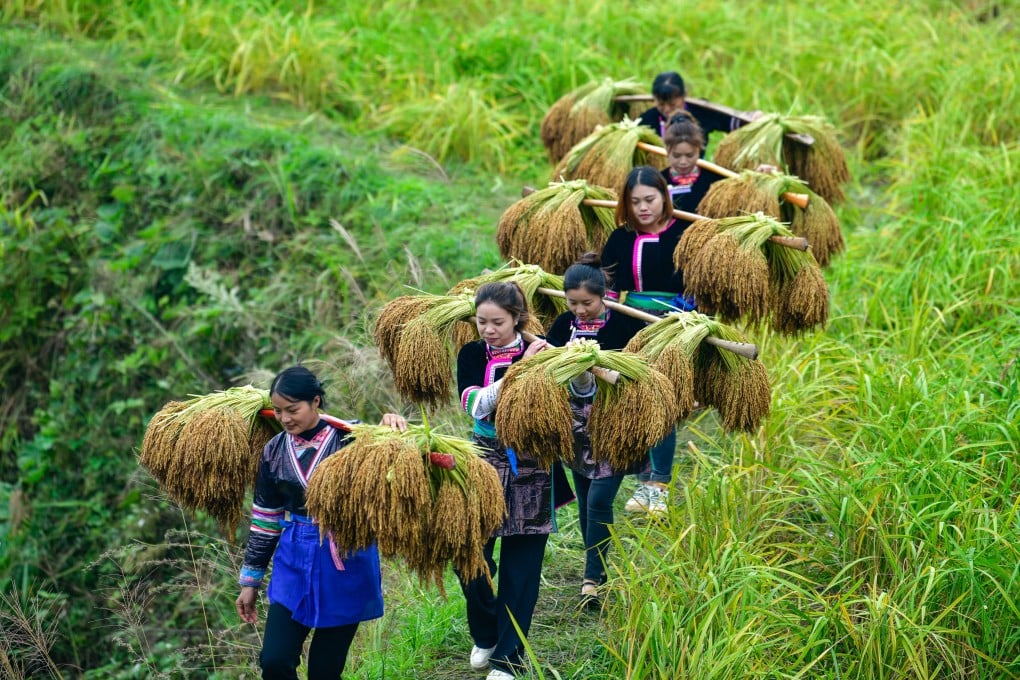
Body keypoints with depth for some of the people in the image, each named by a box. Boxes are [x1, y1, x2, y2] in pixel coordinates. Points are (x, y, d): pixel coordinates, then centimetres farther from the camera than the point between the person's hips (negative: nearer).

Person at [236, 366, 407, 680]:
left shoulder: (349, 438, -9)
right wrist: (250, 581, 13)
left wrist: (392, 422, -37)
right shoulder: (275, 451, 3)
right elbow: (264, 520, 10)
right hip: (294, 562, 4)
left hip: (344, 562, -4)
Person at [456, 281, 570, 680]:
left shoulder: (538, 354, -5)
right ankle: (485, 636, 25)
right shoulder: (472, 356, -2)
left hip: (529, 470, -1)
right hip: (483, 464, 1)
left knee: (521, 568, 2)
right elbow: (476, 405, -20)